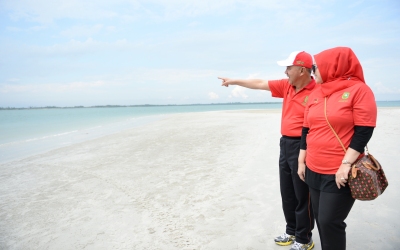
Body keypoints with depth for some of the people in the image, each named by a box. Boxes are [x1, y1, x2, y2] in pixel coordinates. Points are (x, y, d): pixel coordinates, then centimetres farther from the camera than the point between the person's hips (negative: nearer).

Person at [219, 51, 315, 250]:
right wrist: (234, 81, 20)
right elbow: (259, 84, 15)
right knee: (287, 193, 18)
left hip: (302, 147, -8)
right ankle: (292, 232, 35)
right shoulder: (286, 86, 8)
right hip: (286, 144, 9)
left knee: (302, 196, 5)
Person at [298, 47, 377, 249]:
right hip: (314, 170, 6)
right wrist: (301, 160, 13)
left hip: (339, 173, -6)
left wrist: (346, 164, -19)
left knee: (330, 221, -3)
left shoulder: (359, 89, -7)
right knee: (320, 219, 13)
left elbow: (364, 131, -13)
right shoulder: (315, 93, 11)